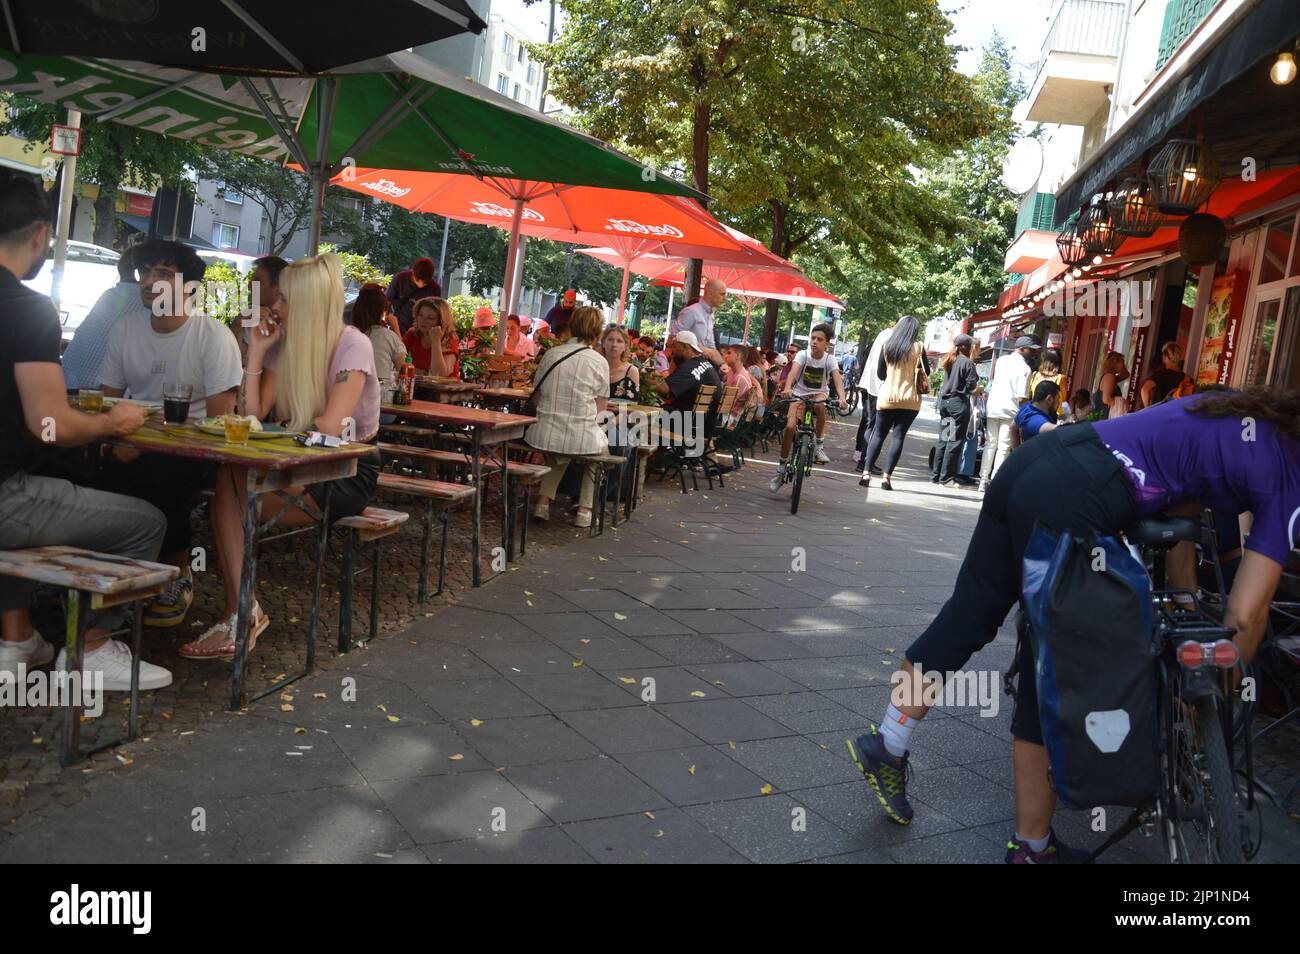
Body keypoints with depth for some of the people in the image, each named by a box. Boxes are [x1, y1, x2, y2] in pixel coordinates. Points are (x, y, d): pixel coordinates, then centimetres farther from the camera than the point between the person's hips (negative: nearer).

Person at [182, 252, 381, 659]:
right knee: (228, 480, -25)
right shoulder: (285, 345, 10)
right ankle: (240, 613, -28)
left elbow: (331, 427, -24)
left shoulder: (353, 345, -12)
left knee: (230, 488, -26)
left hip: (351, 473, -7)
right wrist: (256, 354, -3)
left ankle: (242, 614, -19)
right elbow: (254, 415, -1)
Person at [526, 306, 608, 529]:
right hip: (581, 438, -3)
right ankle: (584, 509, 23)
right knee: (601, 447, 31)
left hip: (545, 434, 3)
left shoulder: (550, 354, 3)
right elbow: (600, 408, 0)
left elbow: (537, 397, 11)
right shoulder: (599, 362, -4)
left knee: (559, 456, 37)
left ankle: (543, 501, 20)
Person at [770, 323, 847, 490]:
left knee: (819, 404, -38)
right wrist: (787, 388, -50)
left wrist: (842, 397, -46)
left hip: (819, 394, 0)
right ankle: (781, 469, -4)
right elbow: (793, 372, -29)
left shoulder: (830, 359, -11)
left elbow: (837, 378, -26)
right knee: (790, 427, -19)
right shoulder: (803, 355, -12)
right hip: (799, 395, 0)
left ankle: (820, 445, -18)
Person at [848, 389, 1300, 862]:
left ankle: (886, 745, 28)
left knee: (967, 616, 17)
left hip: (1032, 457, 8)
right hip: (1071, 502, -8)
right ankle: (1031, 848, 22)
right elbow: (1245, 616, 1)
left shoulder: (1244, 412, 26)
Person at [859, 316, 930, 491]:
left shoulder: (887, 346, 3)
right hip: (909, 400, -2)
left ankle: (866, 473, -2)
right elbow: (926, 373, 5)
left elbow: (880, 373, 9)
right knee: (898, 437, 0)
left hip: (886, 397, 2)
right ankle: (887, 477, -6)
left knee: (878, 435, 8)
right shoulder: (917, 347, -3)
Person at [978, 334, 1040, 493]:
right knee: (1004, 447, 0)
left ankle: (983, 481, 14)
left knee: (990, 444, 13)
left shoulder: (1001, 360, 7)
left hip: (992, 407, 6)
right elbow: (1022, 397, -16)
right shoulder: (1025, 369, -12)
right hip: (1009, 410, -6)